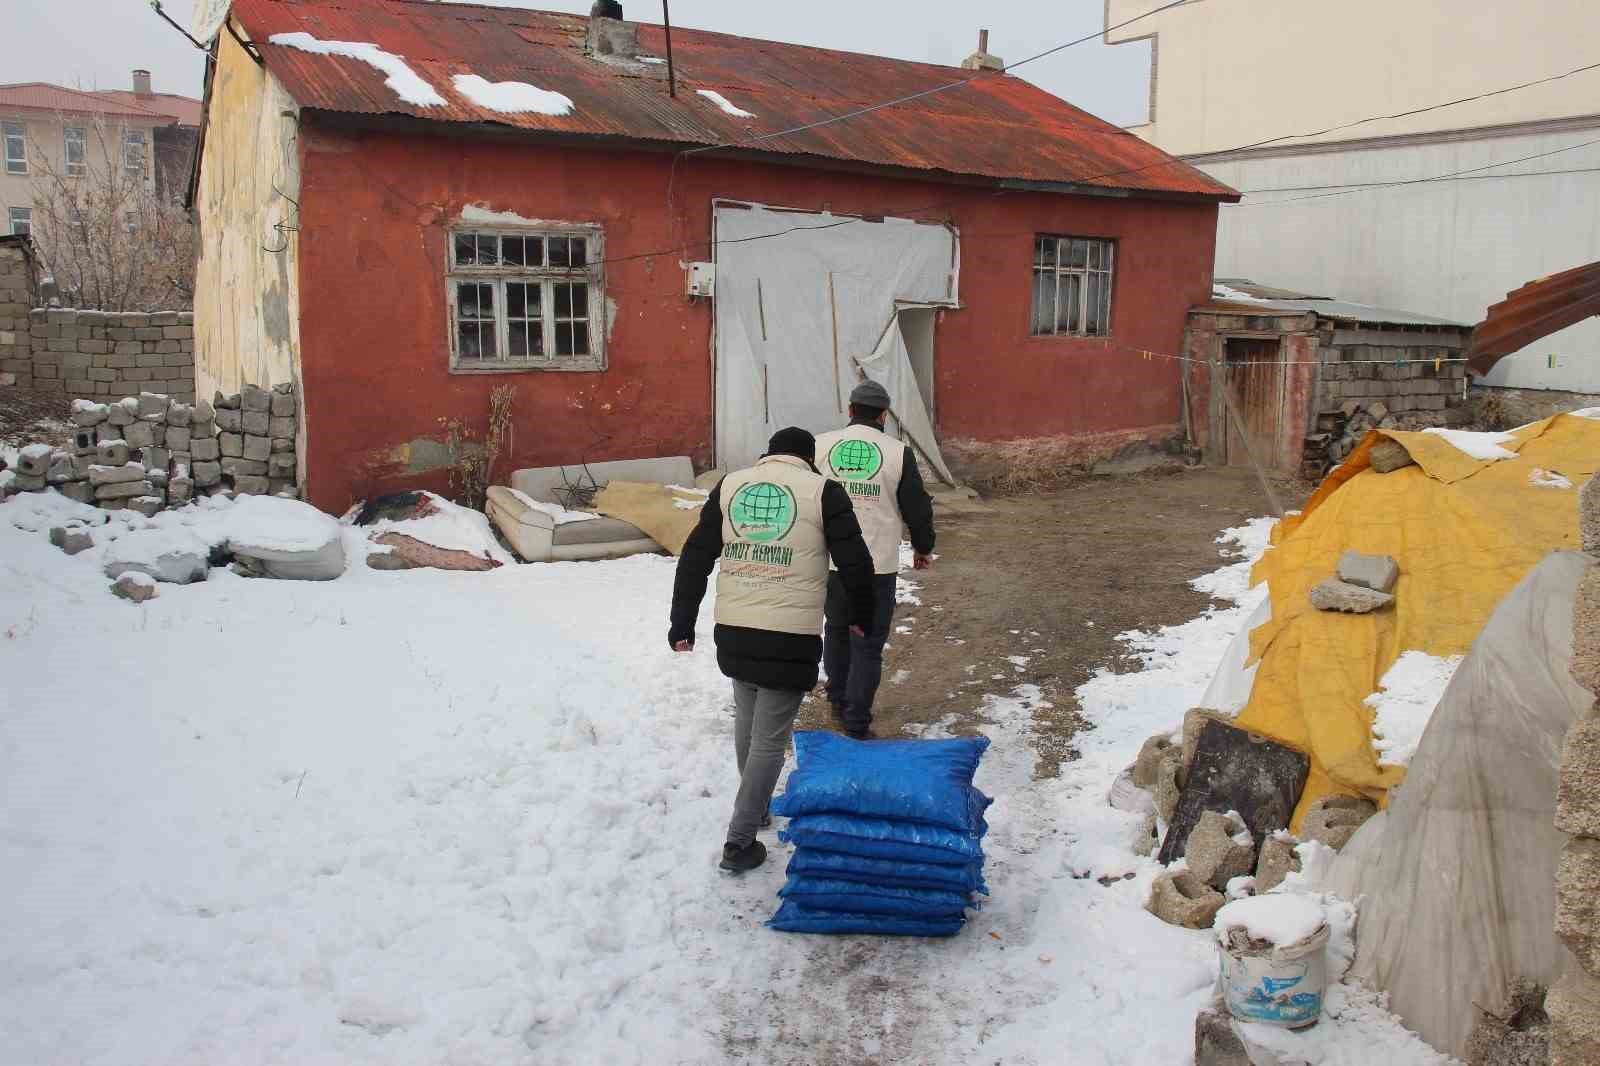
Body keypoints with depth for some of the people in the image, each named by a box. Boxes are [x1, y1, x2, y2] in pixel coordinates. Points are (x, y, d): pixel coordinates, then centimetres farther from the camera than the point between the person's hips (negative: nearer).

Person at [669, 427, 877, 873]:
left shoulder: (729, 485, 10)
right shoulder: (822, 490, -1)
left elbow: (694, 558, 8)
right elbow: (855, 564, -2)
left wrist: (682, 622, 13)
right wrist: (861, 616, 15)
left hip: (733, 632, 5)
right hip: (790, 640, -4)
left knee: (747, 720, 25)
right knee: (770, 740, 6)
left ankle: (755, 808, 40)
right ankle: (739, 842, 9)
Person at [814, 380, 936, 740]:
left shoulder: (820, 446, 0)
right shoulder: (898, 452, -6)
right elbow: (917, 508, 1)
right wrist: (923, 548, 18)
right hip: (878, 565, -3)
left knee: (837, 630, 24)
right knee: (868, 644, 5)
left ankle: (838, 703, 35)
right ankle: (856, 725, 7)